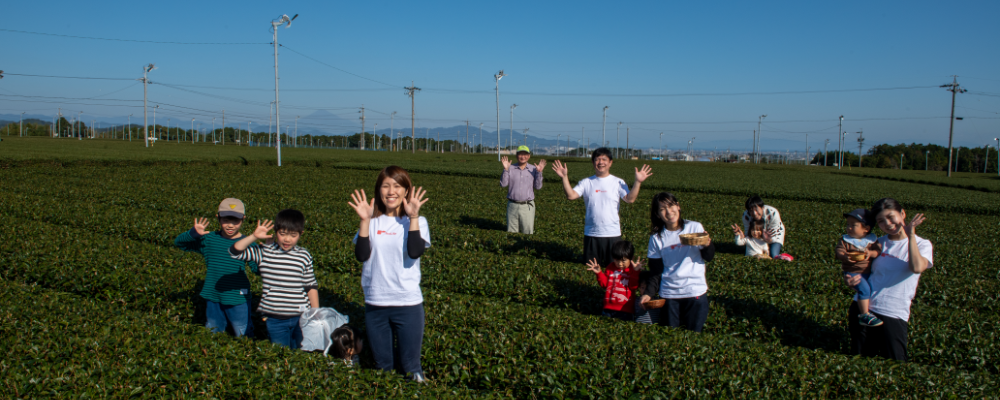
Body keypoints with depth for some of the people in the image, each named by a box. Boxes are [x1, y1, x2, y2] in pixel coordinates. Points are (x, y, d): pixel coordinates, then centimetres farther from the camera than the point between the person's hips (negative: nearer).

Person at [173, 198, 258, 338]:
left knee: (242, 337, 9)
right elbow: (179, 243, 0)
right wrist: (193, 233, -21)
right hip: (213, 298, 3)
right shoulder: (208, 239, -2)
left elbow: (257, 268, -13)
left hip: (238, 300, -3)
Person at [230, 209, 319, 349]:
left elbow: (311, 287, 4)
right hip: (275, 319, 0)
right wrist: (254, 237, -17)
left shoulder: (304, 256, 0)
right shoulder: (264, 252, -2)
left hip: (301, 317, 0)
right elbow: (235, 251, -8)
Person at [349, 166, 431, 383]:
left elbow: (415, 252, -21)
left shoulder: (416, 222, -3)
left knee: (411, 367, 6)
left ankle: (416, 374, 37)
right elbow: (361, 255, -10)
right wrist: (365, 220, -15)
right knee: (382, 366, 16)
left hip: (408, 302, -2)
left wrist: (413, 217, -22)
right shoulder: (372, 222, 3)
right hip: (375, 302, 3)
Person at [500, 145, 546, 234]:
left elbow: (538, 187, -2)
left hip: (527, 206, 0)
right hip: (512, 206, 0)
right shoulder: (511, 168, 4)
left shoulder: (533, 169, 5)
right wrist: (505, 169, -13)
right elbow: (503, 184, -5)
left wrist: (539, 172, -12)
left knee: (528, 233, -1)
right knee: (511, 233, 4)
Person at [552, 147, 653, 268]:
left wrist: (638, 182, -22)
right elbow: (571, 195, -7)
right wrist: (565, 177, -15)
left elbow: (630, 199, -12)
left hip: (613, 234, -1)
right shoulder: (586, 182, 3)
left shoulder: (618, 182, 0)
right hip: (591, 234, 1)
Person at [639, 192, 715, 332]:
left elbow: (708, 257, 0)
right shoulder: (656, 238, 0)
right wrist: (649, 293, -9)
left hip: (696, 291, -1)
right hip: (669, 293, 1)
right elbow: (655, 270, 3)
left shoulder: (695, 227, -3)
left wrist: (708, 245, -21)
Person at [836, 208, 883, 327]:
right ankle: (864, 315, -11)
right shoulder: (845, 240, -6)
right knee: (865, 289, -21)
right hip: (853, 272, -5)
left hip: (868, 272, 5)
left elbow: (878, 250, -5)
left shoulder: (871, 240, 3)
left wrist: (870, 253, -26)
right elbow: (838, 251, -14)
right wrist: (845, 257, -35)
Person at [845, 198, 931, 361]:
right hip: (862, 308, 3)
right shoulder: (878, 243, 12)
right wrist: (851, 280, -6)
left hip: (894, 314, -3)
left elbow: (917, 267, -22)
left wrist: (910, 235, -17)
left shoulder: (922, 245, 0)